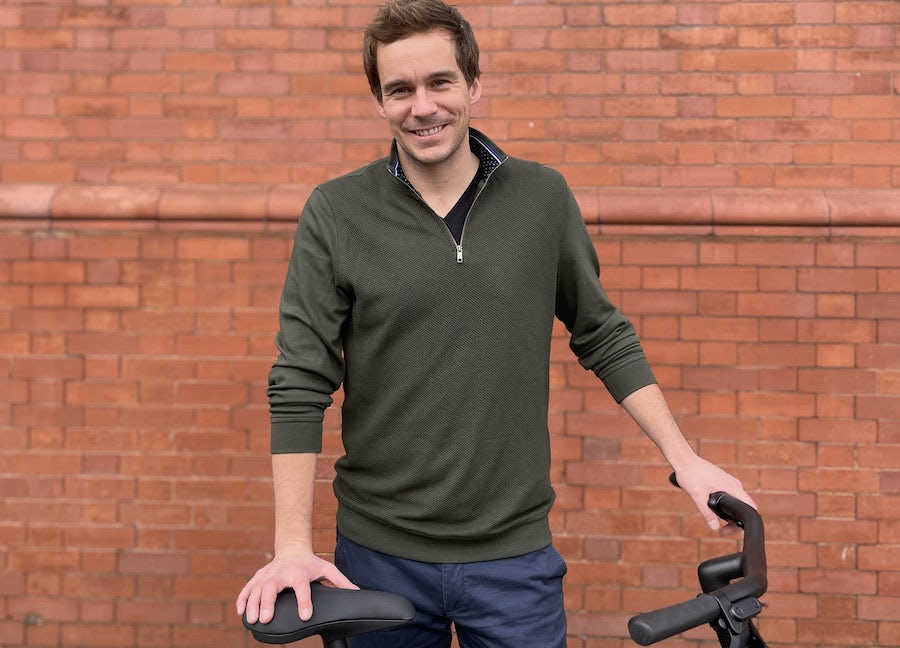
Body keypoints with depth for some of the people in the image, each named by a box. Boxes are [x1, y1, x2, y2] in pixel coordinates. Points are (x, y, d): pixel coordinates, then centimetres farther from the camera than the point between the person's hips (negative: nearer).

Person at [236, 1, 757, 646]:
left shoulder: (543, 197, -2)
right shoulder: (336, 212, -6)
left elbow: (604, 337, 8)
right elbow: (300, 386, -6)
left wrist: (685, 459, 3)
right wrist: (293, 545, -13)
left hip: (515, 553, 1)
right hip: (380, 555, 0)